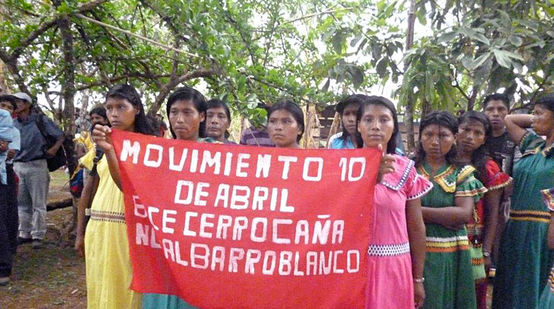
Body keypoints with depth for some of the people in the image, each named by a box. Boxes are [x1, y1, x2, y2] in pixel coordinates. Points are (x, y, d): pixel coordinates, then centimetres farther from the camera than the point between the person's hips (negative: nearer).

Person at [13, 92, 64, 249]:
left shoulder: (41, 120, -2)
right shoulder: (13, 124, 11)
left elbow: (61, 136, 2)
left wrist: (54, 149, -12)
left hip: (36, 166, -5)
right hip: (17, 166, 5)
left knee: (38, 204, 0)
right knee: (22, 203, 12)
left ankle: (38, 236, 5)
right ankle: (24, 233, 23)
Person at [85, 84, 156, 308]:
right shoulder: (107, 142, 13)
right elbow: (101, 187, 17)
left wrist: (109, 151, -34)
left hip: (127, 229, -6)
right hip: (99, 228, 6)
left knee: (126, 289, 2)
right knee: (102, 290, 13)